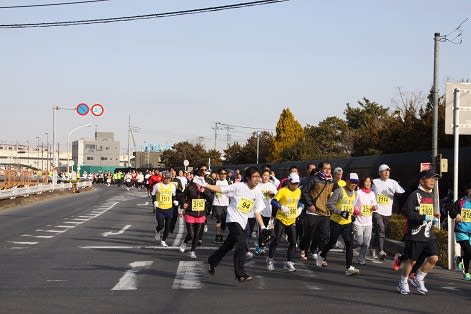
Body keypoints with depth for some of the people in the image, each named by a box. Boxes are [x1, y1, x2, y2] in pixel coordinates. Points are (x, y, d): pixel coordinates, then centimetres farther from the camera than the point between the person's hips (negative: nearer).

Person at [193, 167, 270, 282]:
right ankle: (240, 274, -19)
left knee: (228, 245, 18)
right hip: (233, 219, -6)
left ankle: (212, 261, 40)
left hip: (242, 223, 7)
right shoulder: (239, 186, -11)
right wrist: (205, 185, -17)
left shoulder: (257, 192, 4)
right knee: (242, 245, -21)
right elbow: (221, 189, -8)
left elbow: (257, 211, 9)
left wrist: (262, 227, 2)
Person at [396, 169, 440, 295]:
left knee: (434, 258, -4)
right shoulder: (415, 194, -11)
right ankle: (402, 283, 21)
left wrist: (433, 213, 13)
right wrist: (423, 217, -22)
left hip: (428, 235, 7)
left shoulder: (431, 195, 14)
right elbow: (406, 211, -20)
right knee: (412, 260, 1)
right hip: (415, 235, -7)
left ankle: (418, 279, 16)